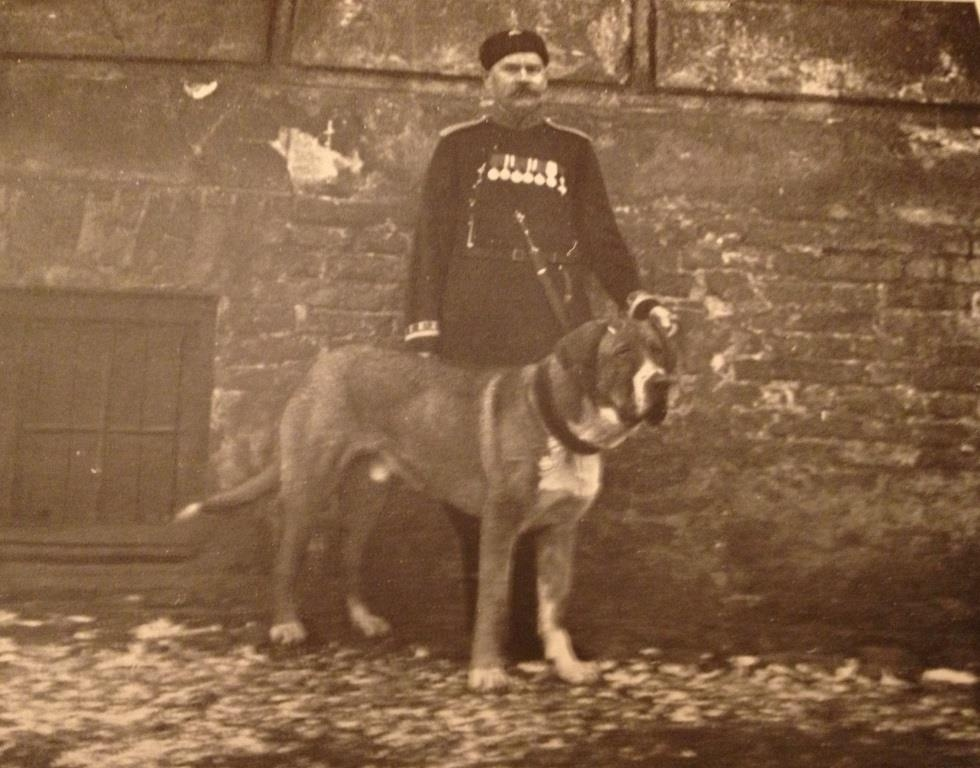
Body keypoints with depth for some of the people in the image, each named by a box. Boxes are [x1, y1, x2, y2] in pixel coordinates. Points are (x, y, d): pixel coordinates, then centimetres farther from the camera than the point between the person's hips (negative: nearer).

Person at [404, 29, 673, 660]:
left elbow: (601, 236, 14)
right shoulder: (458, 147, 14)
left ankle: (534, 626, 6)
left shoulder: (574, 150, 18)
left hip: (554, 342, 1)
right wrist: (423, 331, -1)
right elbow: (431, 241, 9)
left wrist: (637, 297, -3)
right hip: (473, 340, -1)